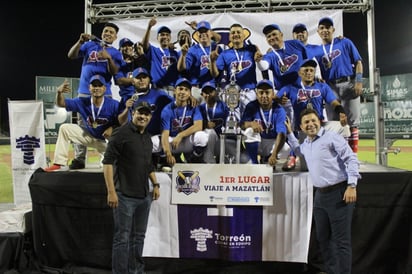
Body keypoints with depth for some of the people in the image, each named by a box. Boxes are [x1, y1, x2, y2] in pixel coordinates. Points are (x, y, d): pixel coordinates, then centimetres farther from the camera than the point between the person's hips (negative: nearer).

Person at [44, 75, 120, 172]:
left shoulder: (113, 105, -23)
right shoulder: (83, 102, -13)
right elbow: (61, 103, -13)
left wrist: (112, 128, -33)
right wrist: (59, 92, -34)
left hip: (107, 139, -3)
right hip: (89, 135, 4)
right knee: (65, 128, -11)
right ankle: (60, 164, -5)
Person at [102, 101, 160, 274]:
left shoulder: (147, 137, 14)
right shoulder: (121, 133, -9)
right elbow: (108, 161, -15)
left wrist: (155, 184, 16)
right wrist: (111, 191, -20)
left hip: (144, 195, 8)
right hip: (125, 195, -7)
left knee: (139, 237, 16)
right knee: (122, 238, 1)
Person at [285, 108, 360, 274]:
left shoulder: (331, 137, -9)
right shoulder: (306, 143, 13)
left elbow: (351, 159, -13)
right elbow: (298, 150, 38)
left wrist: (352, 186, -19)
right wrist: (289, 133, 28)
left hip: (339, 192, -8)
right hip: (320, 194, 8)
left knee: (341, 240, -3)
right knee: (323, 238, 15)